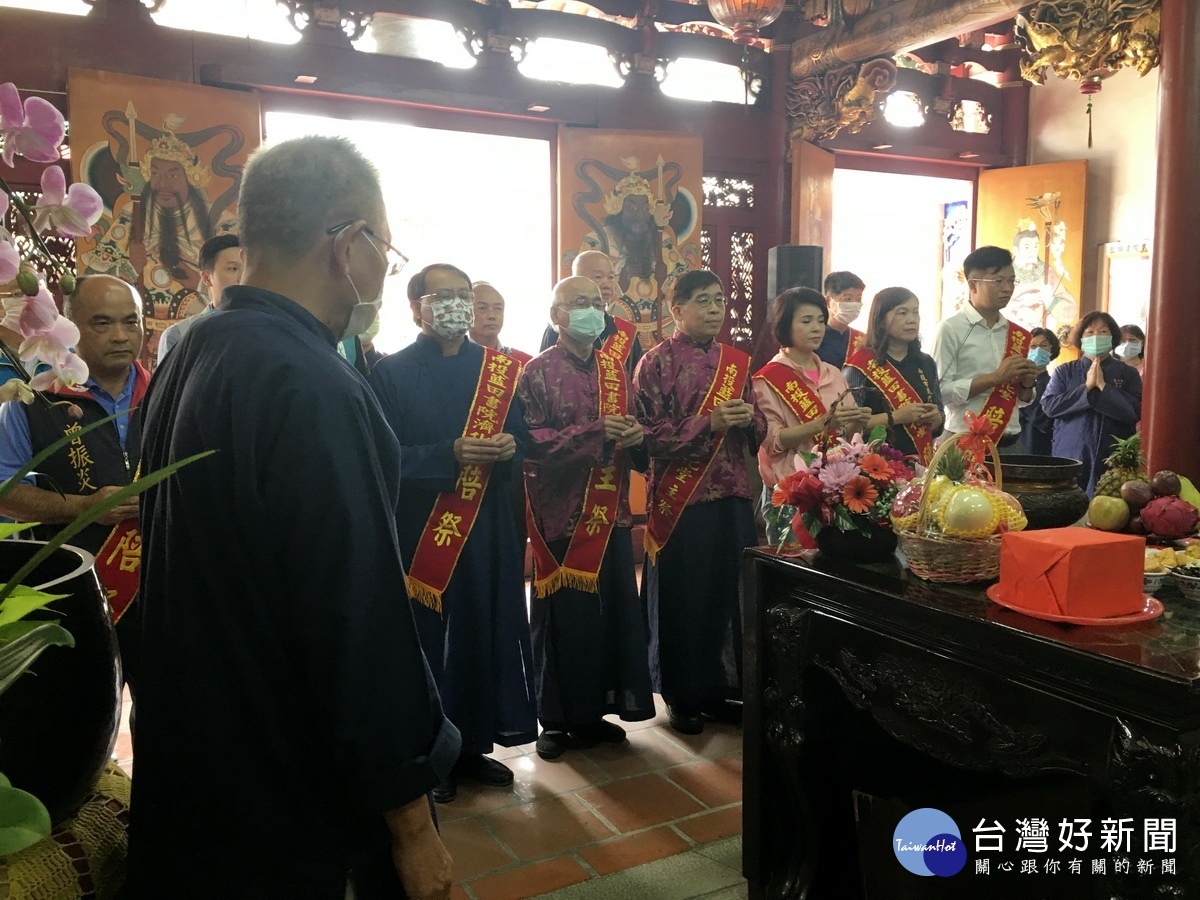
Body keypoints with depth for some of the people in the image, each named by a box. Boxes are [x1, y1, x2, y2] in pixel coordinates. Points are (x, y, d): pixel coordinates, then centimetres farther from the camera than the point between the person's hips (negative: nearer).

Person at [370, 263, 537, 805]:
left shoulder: (498, 368, 10)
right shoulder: (392, 373, -2)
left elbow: (524, 440, 10)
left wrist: (509, 449, -13)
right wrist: (450, 455, -22)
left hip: (490, 525, 4)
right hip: (421, 528, -4)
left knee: (487, 631, 8)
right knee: (427, 637, 2)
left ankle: (475, 744, 24)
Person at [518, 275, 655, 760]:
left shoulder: (615, 370, 13)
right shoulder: (538, 372, -4)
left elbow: (632, 433, 19)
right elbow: (530, 442, -14)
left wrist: (635, 434, -6)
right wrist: (593, 432, -22)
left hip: (611, 511, 6)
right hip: (560, 514, -5)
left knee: (613, 611, 8)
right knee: (562, 615, 1)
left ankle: (594, 711, 24)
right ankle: (555, 720, 16)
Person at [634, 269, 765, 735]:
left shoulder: (737, 362, 11)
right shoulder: (657, 362, -4)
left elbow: (759, 433, 14)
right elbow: (649, 435, -12)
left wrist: (749, 419, -9)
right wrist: (709, 422, -21)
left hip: (733, 496, 5)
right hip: (679, 499, -5)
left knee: (730, 595, 8)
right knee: (682, 599, 4)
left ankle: (718, 688, 25)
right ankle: (682, 696, 20)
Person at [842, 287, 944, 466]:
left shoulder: (926, 363, 10)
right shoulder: (862, 364, -8)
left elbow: (938, 423, 17)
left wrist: (935, 417, -4)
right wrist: (895, 417, -20)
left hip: (920, 461, 5)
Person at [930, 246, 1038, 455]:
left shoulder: (1018, 335, 10)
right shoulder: (951, 329, -7)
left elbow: (1021, 400, 17)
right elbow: (940, 391, -16)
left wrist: (1027, 384, -3)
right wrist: (995, 377, -17)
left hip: (1010, 443, 5)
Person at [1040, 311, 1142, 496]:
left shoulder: (1128, 373, 8)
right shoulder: (1064, 371, 9)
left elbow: (1135, 412, -4)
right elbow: (1049, 406, -4)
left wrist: (1103, 386, -9)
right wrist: (1087, 387, -9)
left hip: (1113, 460, 0)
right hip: (1070, 458, 0)